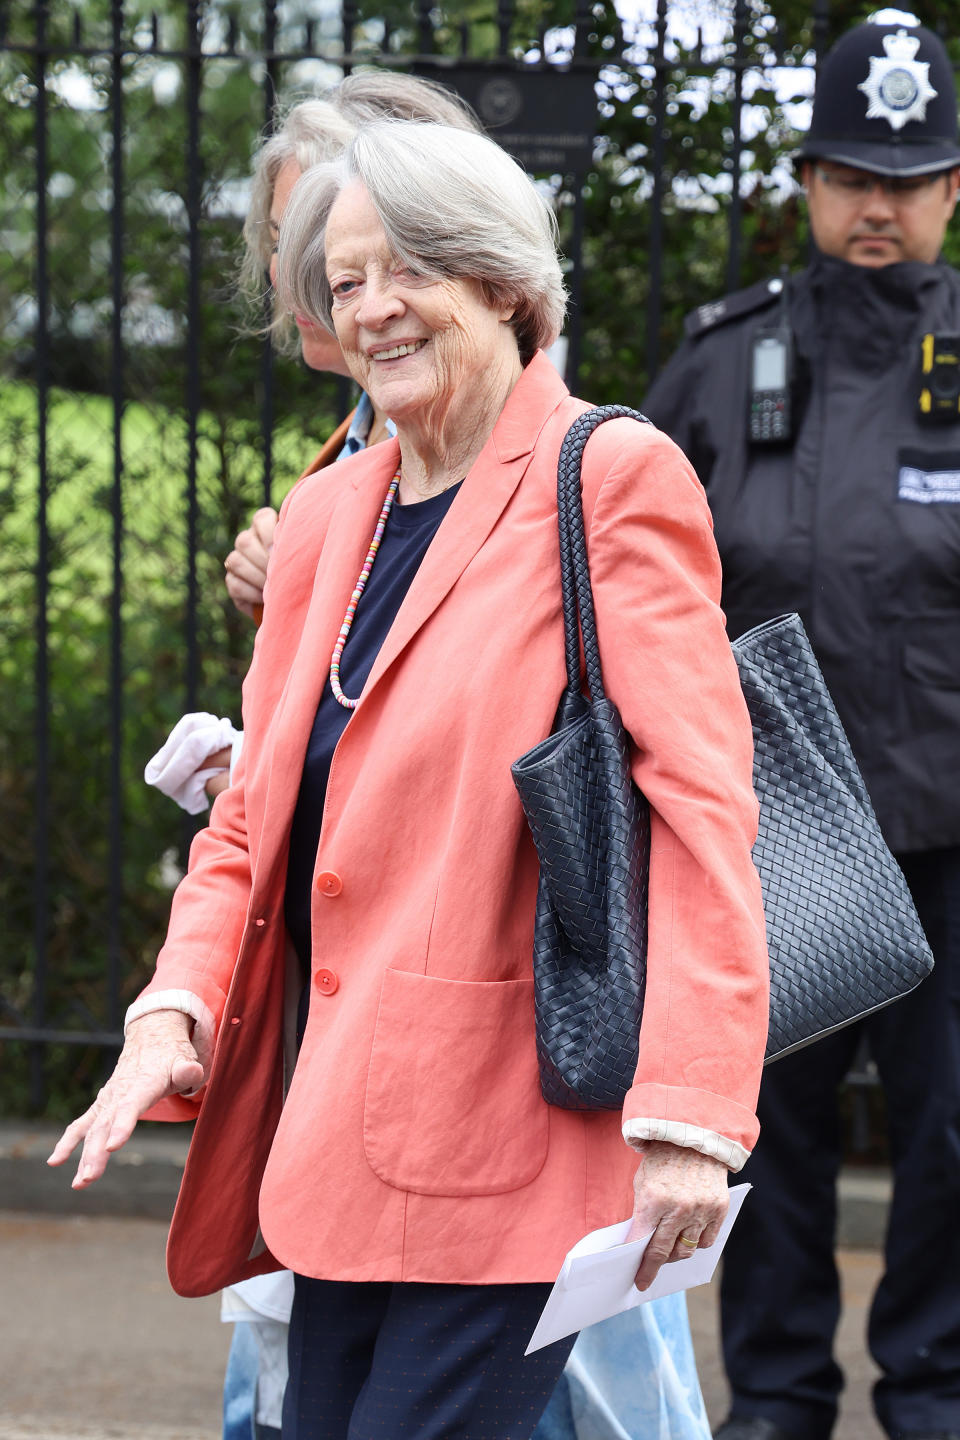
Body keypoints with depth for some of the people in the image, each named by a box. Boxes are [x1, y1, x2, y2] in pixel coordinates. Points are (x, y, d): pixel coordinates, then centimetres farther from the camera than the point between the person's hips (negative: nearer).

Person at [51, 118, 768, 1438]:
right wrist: (177, 1013, 1)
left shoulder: (612, 479, -6)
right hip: (338, 1129, 8)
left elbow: (696, 803, -12)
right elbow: (256, 807, 19)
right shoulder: (325, 514, 16)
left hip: (508, 1130, -8)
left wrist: (688, 1116, -19)